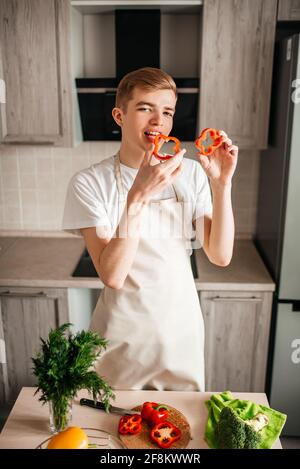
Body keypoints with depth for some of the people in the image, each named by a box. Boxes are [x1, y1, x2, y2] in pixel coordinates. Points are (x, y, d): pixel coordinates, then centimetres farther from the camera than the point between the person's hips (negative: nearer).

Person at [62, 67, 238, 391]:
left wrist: (222, 184, -21)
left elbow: (220, 256, -9)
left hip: (181, 331, 3)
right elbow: (112, 275, -22)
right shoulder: (89, 183, -14)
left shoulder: (191, 173, -4)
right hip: (122, 337, -2)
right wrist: (138, 196, -33)